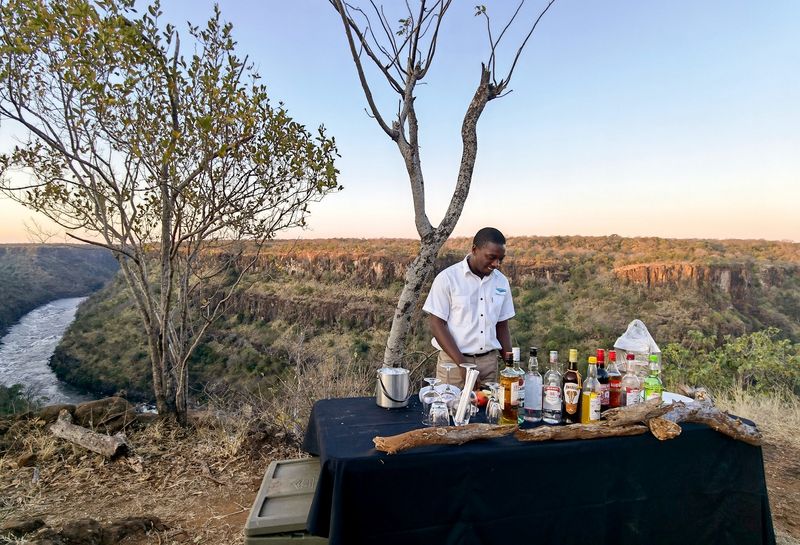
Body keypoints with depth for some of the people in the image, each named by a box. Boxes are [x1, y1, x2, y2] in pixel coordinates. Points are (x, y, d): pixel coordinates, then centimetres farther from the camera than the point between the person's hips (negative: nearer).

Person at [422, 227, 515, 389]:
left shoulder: (501, 281, 5)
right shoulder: (447, 278, -10)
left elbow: (502, 326, 12)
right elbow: (437, 324, -10)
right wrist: (462, 363, -16)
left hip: (489, 362, 4)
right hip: (453, 362, -4)